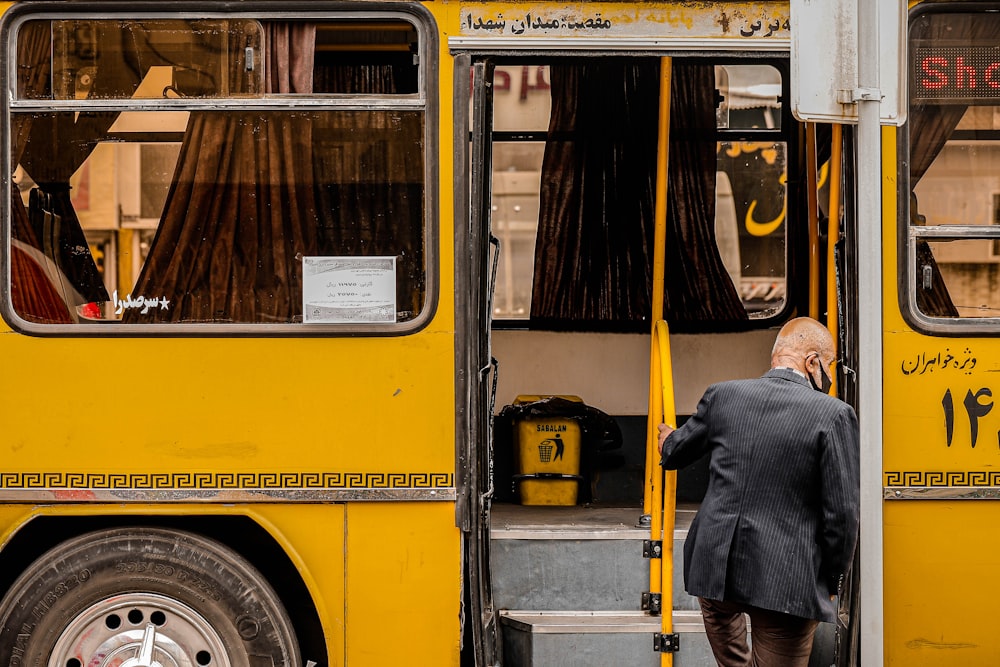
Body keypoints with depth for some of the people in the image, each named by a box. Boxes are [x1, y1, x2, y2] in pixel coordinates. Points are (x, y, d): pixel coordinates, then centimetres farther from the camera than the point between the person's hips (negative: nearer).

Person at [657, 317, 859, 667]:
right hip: (786, 581, -4)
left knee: (721, 609, 37)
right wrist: (830, 582, 4)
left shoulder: (722, 396, 0)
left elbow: (674, 453, 19)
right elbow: (842, 513, -11)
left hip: (714, 566, 4)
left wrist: (669, 441, 44)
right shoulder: (833, 414, -12)